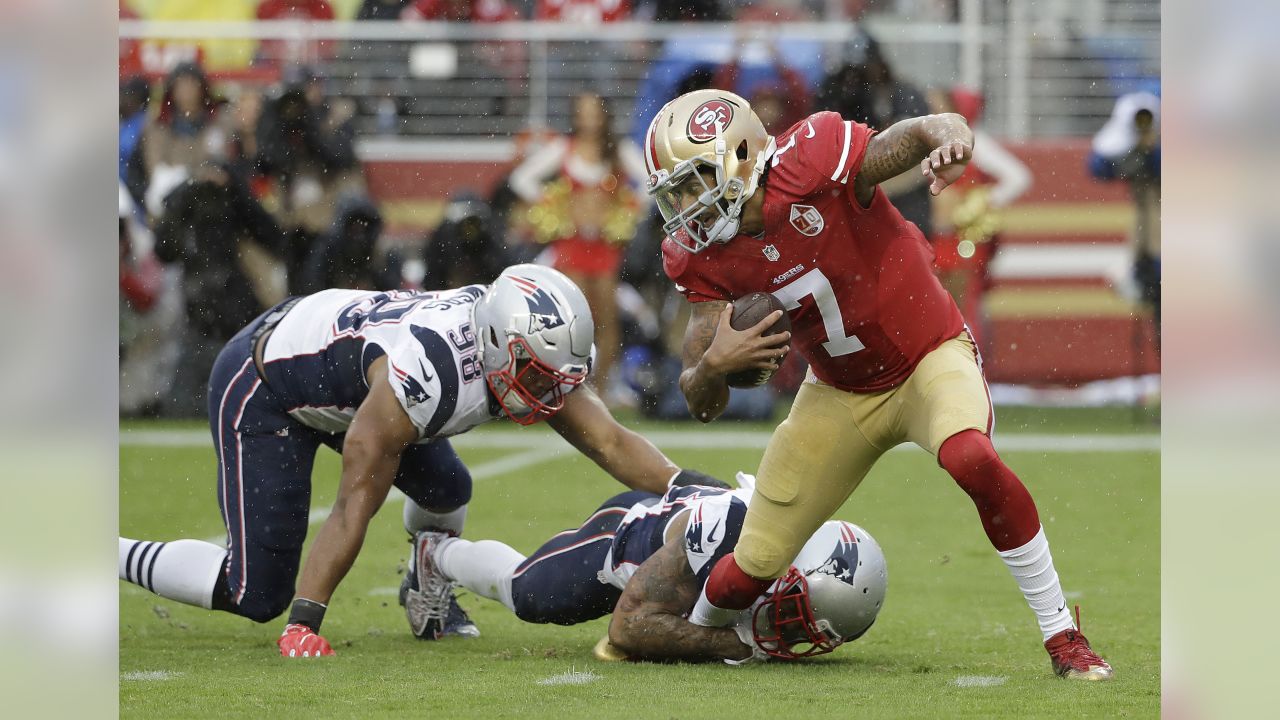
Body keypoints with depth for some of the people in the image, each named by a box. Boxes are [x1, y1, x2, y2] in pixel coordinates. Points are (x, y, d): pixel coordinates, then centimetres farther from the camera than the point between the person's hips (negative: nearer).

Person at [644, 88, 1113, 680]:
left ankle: (1062, 636, -22)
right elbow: (701, 406, -12)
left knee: (970, 459, -37)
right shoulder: (702, 260, -12)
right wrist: (713, 365, -35)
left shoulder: (812, 161, -27)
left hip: (928, 358, -4)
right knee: (749, 569, 3)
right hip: (839, 395, 4)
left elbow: (941, 130, -32)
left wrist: (947, 143, -56)